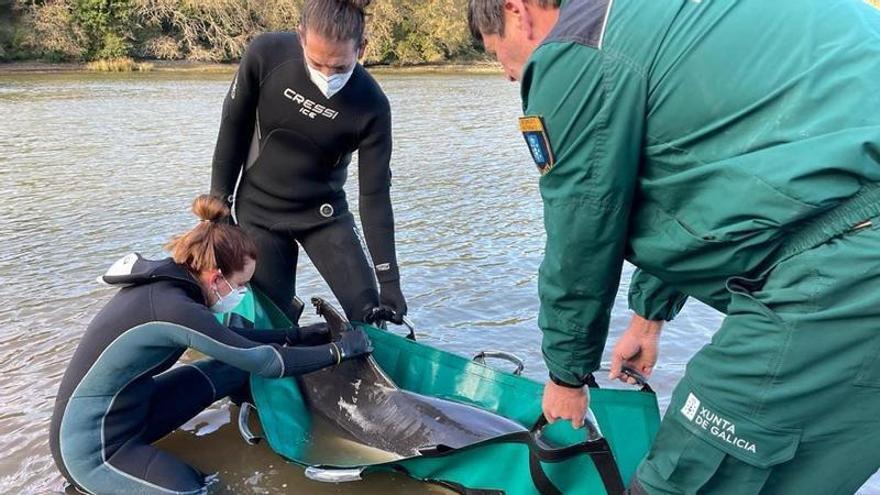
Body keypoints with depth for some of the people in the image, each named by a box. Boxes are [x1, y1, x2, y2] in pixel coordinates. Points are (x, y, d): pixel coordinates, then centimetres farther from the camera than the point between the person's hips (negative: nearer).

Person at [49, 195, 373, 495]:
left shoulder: (162, 282, -2)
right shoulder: (172, 306, -29)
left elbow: (225, 336, 11)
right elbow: (266, 362, -24)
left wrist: (298, 335, 6)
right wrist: (339, 350, -12)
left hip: (130, 410, 8)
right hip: (91, 448, -8)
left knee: (236, 366, -2)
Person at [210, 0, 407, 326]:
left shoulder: (371, 106, -23)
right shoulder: (265, 55, -21)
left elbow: (375, 195, -17)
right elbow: (233, 127, -5)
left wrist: (389, 281, -17)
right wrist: (219, 200, 0)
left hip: (324, 213, 0)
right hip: (259, 211, 1)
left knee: (369, 316, -3)